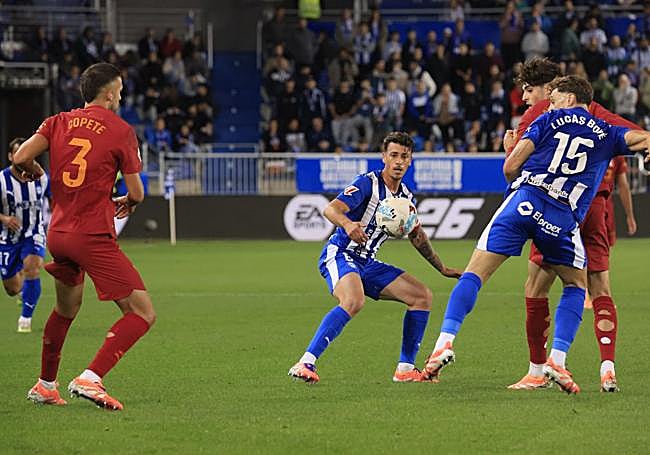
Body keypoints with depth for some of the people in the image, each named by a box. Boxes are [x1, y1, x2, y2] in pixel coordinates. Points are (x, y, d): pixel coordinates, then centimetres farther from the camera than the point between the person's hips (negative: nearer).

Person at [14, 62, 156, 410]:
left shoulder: (58, 122, 9)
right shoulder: (121, 130, -3)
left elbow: (20, 158, -1)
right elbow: (137, 193, -1)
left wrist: (34, 172, 22)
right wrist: (126, 203, 23)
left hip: (57, 234, 7)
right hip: (94, 237, -7)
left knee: (66, 309, 29)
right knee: (142, 314, -7)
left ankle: (45, 385, 37)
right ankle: (90, 378, -22)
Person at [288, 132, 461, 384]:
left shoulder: (405, 196, 11)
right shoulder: (368, 183, -13)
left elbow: (417, 237, 27)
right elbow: (330, 209, -26)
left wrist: (442, 268, 33)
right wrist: (348, 224, -48)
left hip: (367, 264, 8)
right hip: (339, 256, -8)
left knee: (422, 296, 3)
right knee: (354, 301, -37)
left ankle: (405, 369, 7)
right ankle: (305, 364, -39)